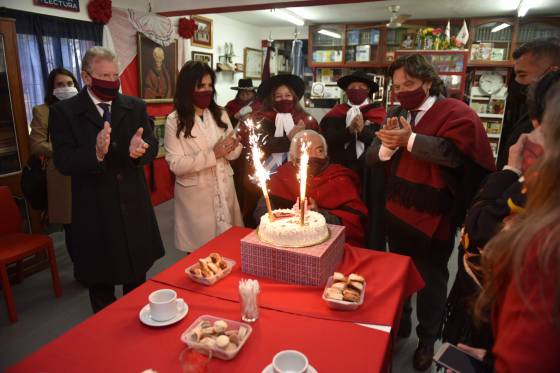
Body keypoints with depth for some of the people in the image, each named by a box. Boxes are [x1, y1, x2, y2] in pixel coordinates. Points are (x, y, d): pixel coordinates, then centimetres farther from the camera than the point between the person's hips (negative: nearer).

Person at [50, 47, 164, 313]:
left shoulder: (136, 107, 4)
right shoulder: (63, 112, -6)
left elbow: (152, 147, -1)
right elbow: (64, 163, -13)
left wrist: (140, 149, -25)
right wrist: (96, 153, -33)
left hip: (135, 208, 3)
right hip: (95, 213, -3)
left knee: (138, 283, 21)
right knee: (100, 283, 15)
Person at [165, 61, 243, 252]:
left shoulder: (220, 114, 4)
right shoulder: (175, 121, -9)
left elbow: (235, 152, 6)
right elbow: (175, 164, -15)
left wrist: (231, 147, -18)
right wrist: (212, 155, -22)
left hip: (224, 191, 4)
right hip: (195, 195, -4)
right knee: (200, 249, 9)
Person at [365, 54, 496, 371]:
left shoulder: (455, 112, -9)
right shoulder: (398, 114, 10)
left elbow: (456, 152, -28)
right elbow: (372, 157, 2)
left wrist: (410, 139, -25)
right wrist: (388, 143, -18)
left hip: (433, 218, -6)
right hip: (397, 213, 6)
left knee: (430, 279, 9)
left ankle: (428, 339, 31)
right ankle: (400, 324, 43)